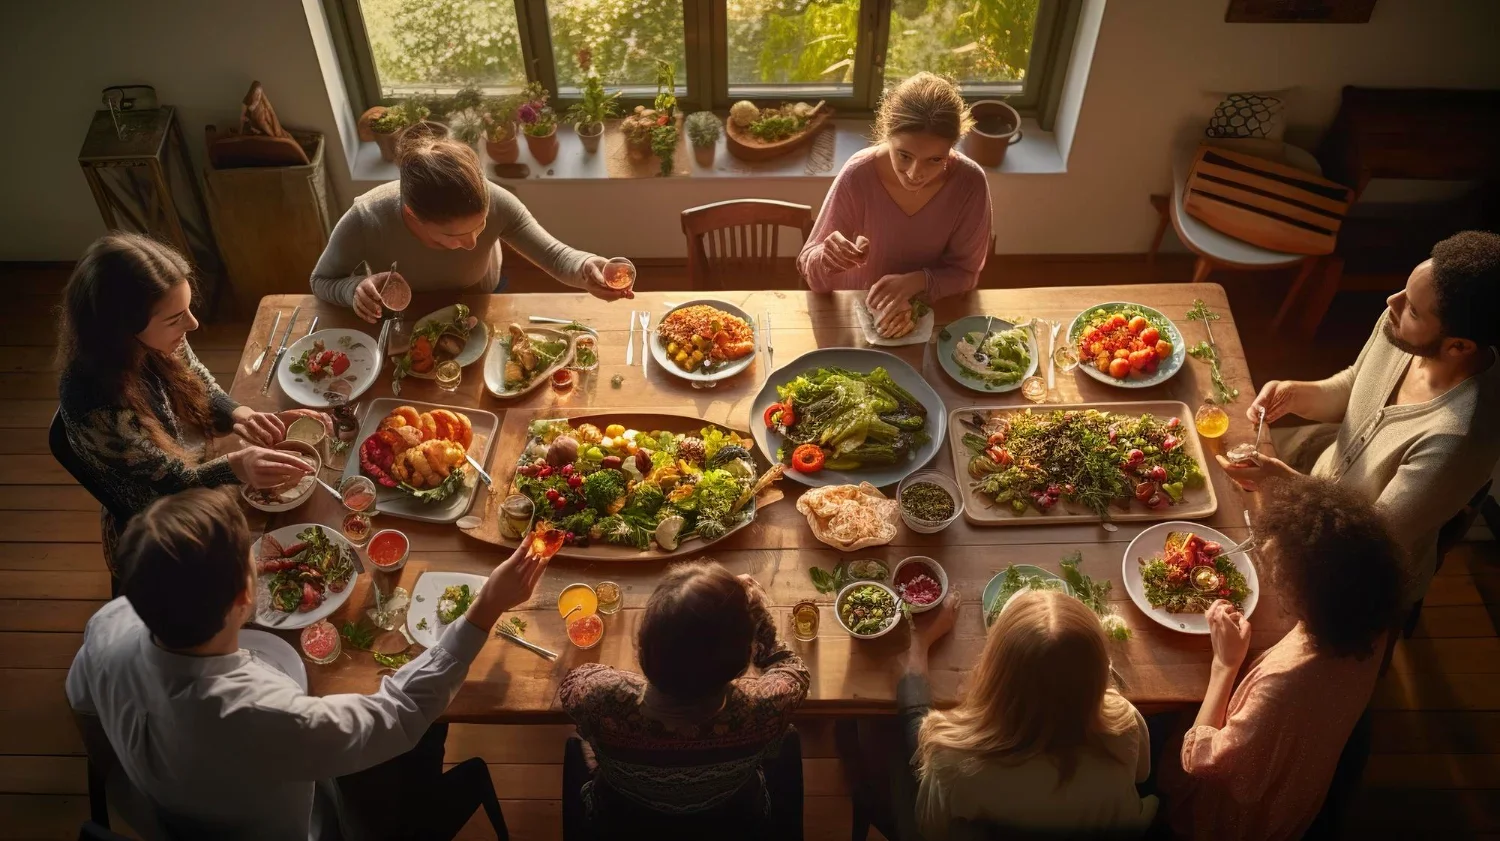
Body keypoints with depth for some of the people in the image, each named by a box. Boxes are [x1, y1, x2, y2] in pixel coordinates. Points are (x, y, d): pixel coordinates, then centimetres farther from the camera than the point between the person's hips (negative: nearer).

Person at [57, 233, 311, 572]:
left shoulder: (155, 346, -19)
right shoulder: (94, 405, -37)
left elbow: (202, 388, 0)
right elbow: (171, 480, -27)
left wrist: (236, 414, -22)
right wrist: (234, 467, -47)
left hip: (193, 468, 6)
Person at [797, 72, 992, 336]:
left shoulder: (970, 184, -18)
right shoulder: (858, 176, -22)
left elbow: (965, 272, -5)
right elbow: (813, 274, -16)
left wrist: (917, 281, -25)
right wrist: (827, 260, -39)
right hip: (855, 311, 1)